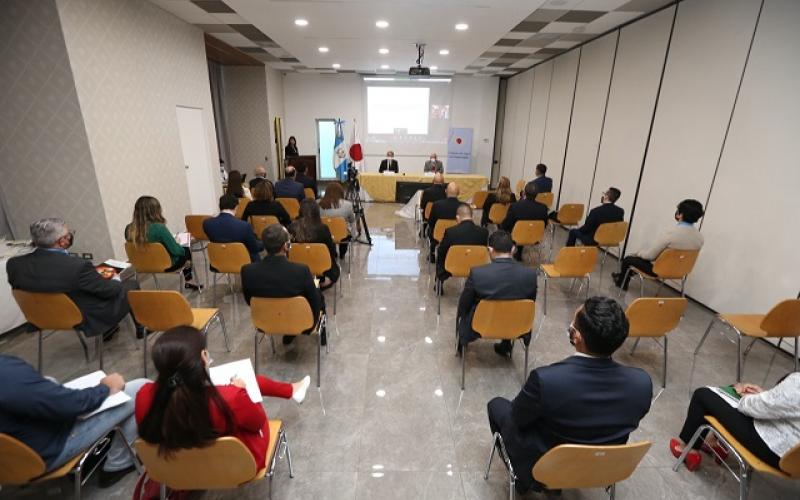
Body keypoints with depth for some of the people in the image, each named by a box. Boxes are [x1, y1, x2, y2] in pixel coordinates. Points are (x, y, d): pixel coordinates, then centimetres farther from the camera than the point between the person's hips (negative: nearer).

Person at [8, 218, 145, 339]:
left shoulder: (14, 264, -14)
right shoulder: (77, 266, -34)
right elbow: (109, 290, -20)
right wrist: (112, 281, 4)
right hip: (88, 319, -6)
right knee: (131, 284, 14)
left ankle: (108, 329, 36)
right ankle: (141, 328, 31)